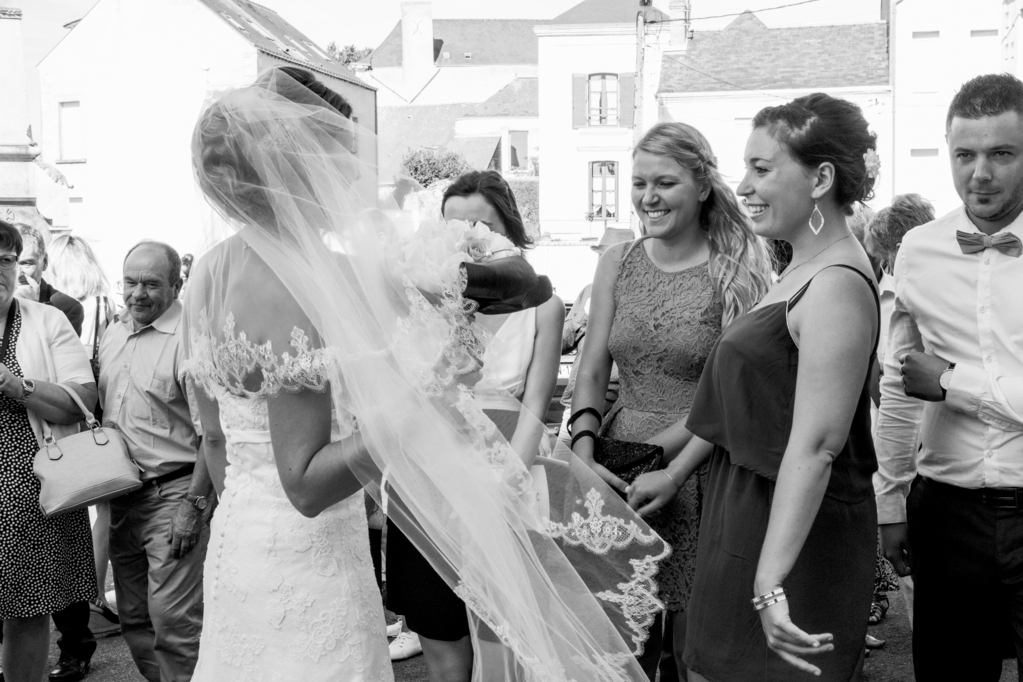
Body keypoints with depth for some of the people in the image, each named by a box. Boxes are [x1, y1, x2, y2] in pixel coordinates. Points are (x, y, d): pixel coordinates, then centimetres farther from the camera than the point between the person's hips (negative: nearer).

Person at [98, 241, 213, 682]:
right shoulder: (112, 335, 10)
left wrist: (193, 503, -19)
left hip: (175, 492, -8)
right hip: (121, 493, 8)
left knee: (173, 618, -8)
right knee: (134, 616, 16)